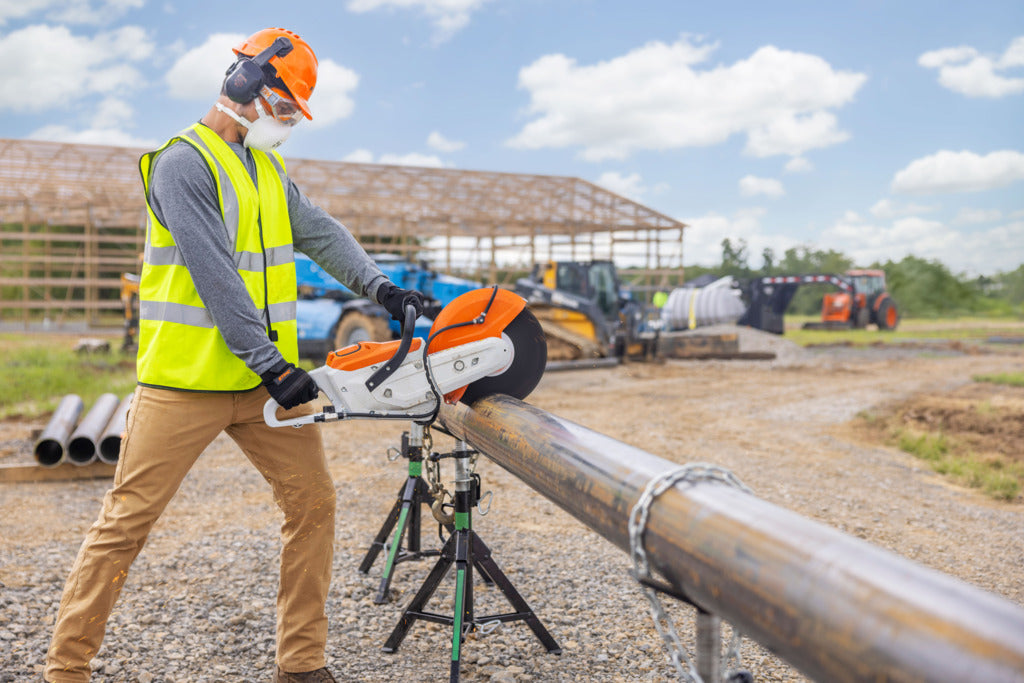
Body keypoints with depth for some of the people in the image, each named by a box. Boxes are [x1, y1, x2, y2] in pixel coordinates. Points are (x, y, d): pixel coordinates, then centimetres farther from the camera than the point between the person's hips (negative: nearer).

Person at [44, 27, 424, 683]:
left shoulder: (268, 168, 16)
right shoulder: (184, 163, -12)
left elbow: (320, 232, 8)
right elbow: (216, 277, -20)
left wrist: (379, 285, -8)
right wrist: (272, 366, -23)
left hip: (266, 377, 8)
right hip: (185, 382, -8)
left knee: (313, 499, 5)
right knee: (128, 520, 1)